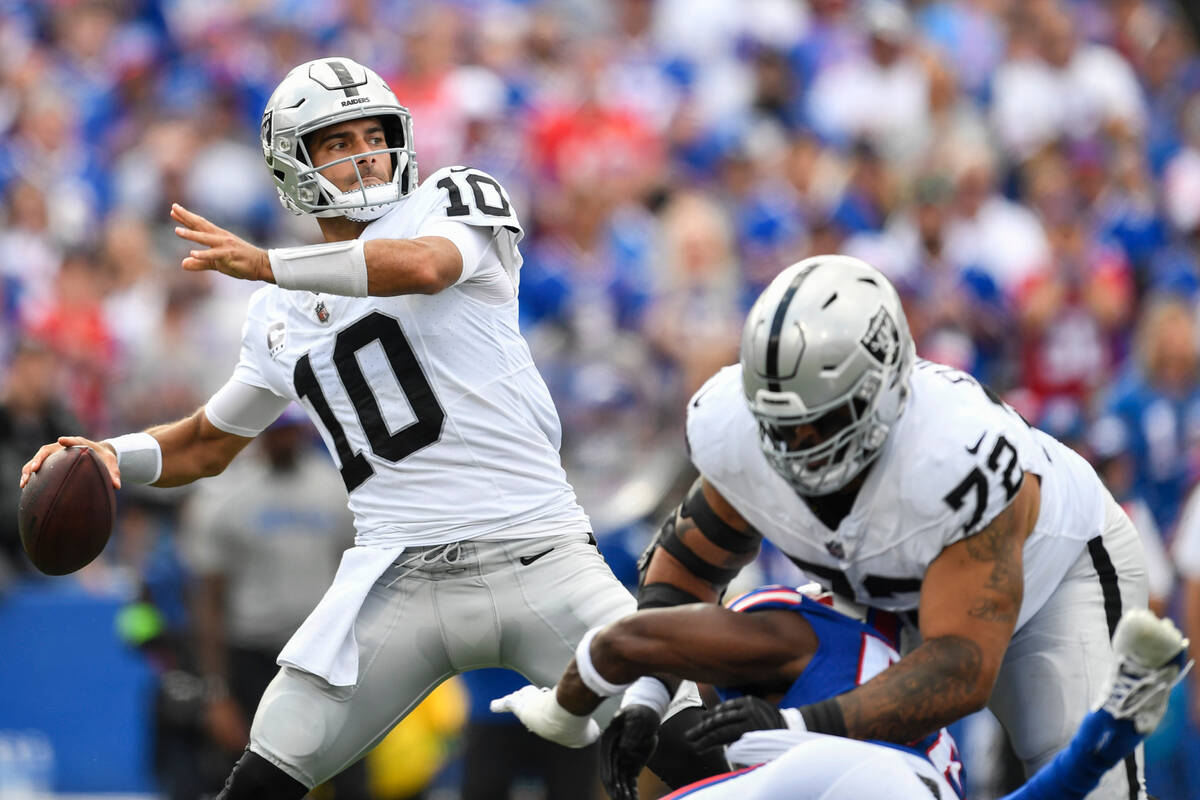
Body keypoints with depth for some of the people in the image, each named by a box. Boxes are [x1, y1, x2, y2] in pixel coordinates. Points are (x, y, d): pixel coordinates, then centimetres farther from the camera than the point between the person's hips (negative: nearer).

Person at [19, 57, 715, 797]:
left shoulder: (454, 203, 1)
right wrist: (107, 455, 6)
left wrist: (266, 263, -21)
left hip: (533, 560, -4)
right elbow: (206, 445, 26)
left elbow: (422, 266, -23)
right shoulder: (282, 317, 16)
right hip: (401, 582, 4)